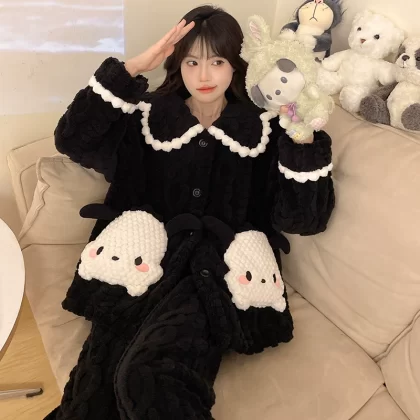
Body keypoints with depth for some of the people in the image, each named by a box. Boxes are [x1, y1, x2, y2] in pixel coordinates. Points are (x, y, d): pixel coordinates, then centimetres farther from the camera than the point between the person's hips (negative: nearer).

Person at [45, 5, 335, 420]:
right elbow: (73, 139, -2)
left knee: (146, 378, -27)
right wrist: (132, 68, -6)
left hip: (217, 270, -1)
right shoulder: (149, 117, 12)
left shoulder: (261, 131, 10)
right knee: (98, 381, -23)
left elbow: (303, 217, 2)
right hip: (144, 262, 2)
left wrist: (305, 137, -12)